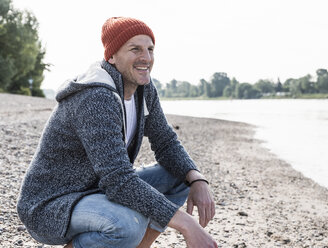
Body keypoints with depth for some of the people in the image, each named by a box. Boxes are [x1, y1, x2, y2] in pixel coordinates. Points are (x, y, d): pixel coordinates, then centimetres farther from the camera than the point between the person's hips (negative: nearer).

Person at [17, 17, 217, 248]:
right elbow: (119, 181, -36)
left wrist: (198, 181, -16)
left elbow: (166, 144, 4)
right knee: (130, 224, -38)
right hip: (50, 206, -9)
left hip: (96, 190, 9)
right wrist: (188, 225, -36)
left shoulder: (144, 89, -1)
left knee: (182, 176, 1)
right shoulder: (97, 99, -29)